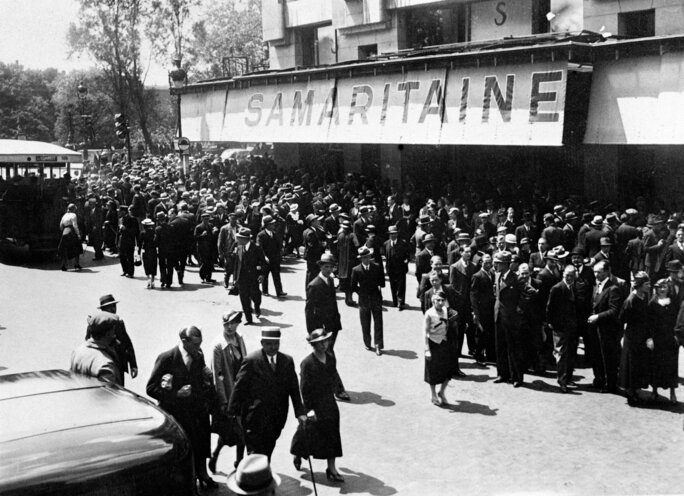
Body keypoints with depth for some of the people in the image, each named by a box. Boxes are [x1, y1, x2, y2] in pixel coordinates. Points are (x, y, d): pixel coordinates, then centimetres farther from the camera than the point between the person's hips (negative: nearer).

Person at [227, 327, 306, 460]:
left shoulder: (287, 361, 5)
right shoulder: (251, 361, -9)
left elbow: (294, 389, 6)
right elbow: (239, 387, -4)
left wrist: (300, 412, -2)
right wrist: (234, 411, -2)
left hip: (277, 419, 4)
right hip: (255, 418, -4)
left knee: (267, 452, 11)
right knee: (256, 453, -3)